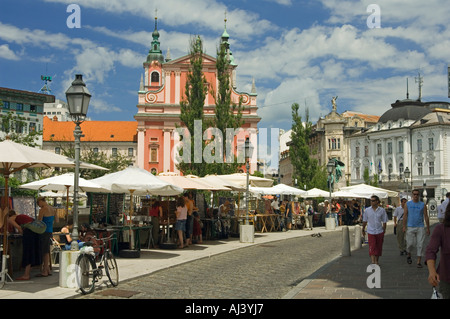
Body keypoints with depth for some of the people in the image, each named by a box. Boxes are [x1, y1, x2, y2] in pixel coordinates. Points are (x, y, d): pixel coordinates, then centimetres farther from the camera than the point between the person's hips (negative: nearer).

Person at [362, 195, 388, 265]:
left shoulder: (382, 210, -2)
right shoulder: (367, 210, -2)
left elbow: (384, 221, 5)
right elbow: (365, 221, 10)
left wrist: (384, 231, 4)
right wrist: (363, 229, 16)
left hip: (379, 232, 1)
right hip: (371, 232, -1)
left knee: (378, 247, 10)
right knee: (372, 247, -11)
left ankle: (377, 261, 26)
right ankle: (373, 262, -17)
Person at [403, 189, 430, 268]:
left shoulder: (423, 205, 4)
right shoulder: (408, 204, 4)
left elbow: (426, 216, 5)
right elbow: (405, 215, 4)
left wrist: (428, 228, 1)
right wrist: (404, 226, -3)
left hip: (420, 227, 0)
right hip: (410, 227, 0)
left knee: (420, 245, -3)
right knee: (410, 243, 0)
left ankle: (419, 262, 3)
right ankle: (409, 256, 29)